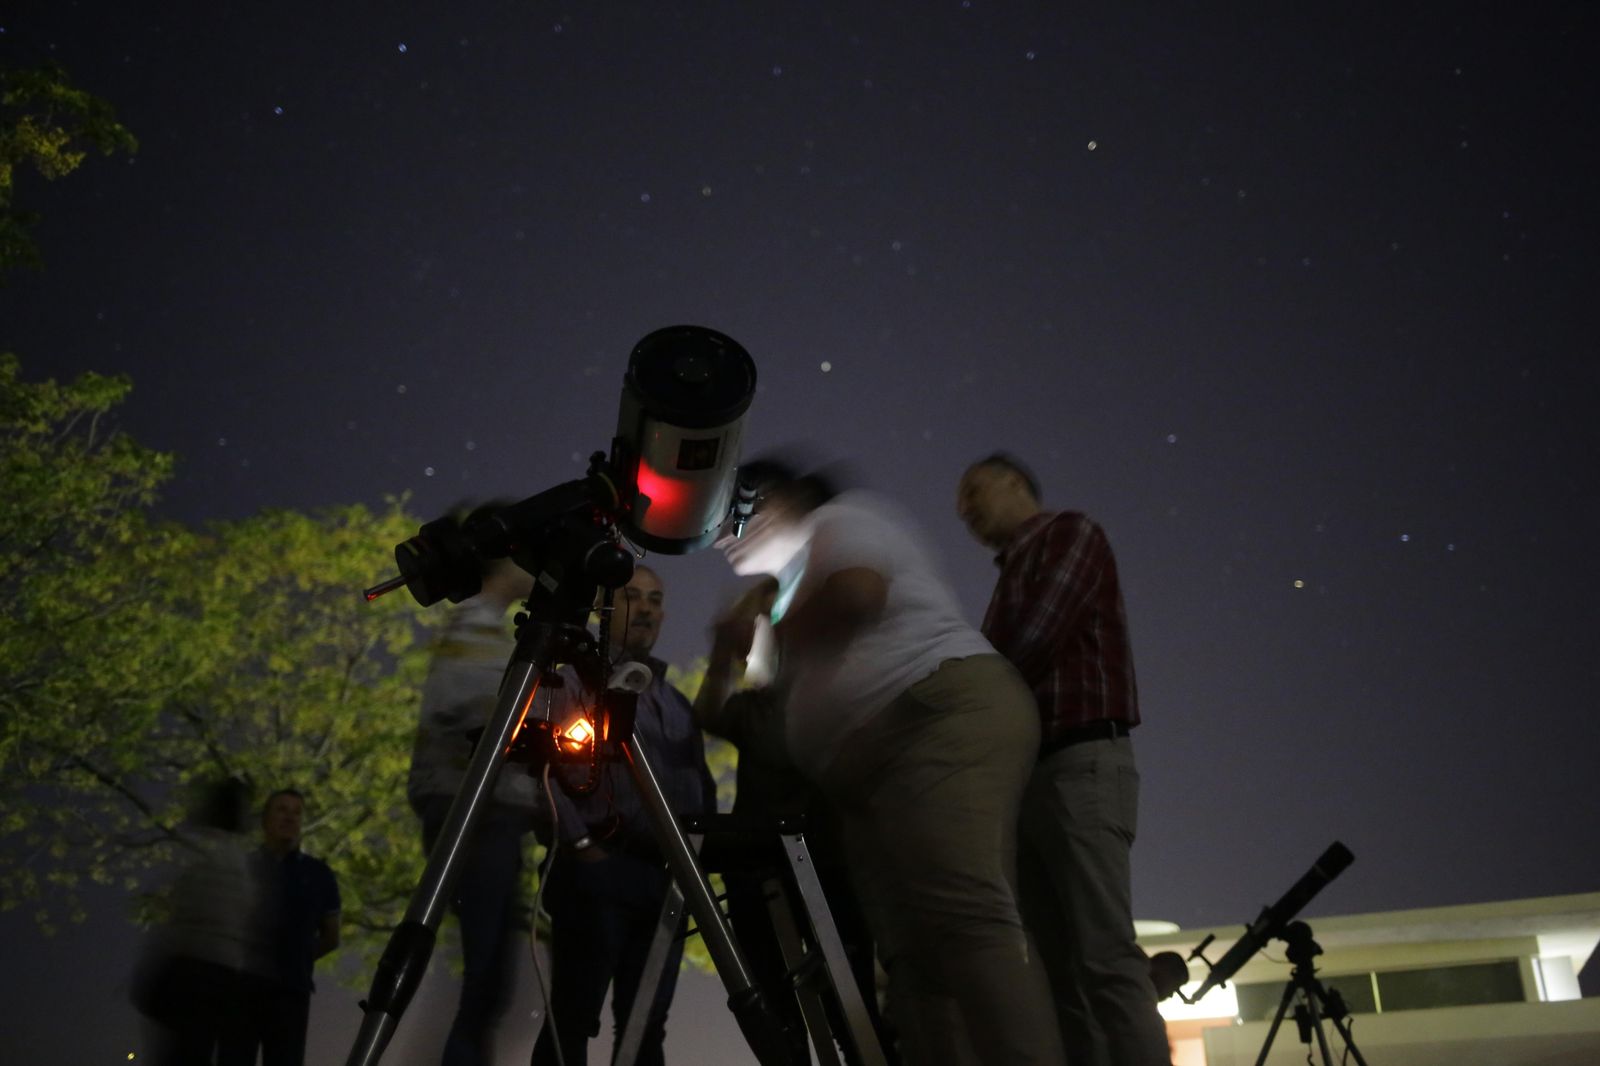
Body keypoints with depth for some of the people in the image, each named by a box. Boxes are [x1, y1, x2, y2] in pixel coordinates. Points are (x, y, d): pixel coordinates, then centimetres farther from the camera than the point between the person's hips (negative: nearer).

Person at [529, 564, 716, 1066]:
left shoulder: (676, 701, 23)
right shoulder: (576, 677, 3)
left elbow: (702, 784, 22)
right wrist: (578, 844, -14)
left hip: (664, 875, 6)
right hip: (596, 870, -6)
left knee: (646, 1025, 6)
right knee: (573, 1020, -7)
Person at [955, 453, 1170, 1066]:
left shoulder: (1070, 534, 6)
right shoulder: (1013, 581, 29)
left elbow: (1037, 639, -10)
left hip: (1080, 766, -8)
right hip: (1026, 777, 8)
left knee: (1105, 960, -19)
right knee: (1060, 974, -1)